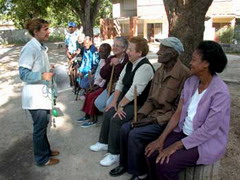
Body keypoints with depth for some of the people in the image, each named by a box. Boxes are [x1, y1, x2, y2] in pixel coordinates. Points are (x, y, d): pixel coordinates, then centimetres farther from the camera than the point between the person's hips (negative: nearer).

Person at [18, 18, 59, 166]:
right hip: (35, 96, -9)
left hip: (43, 93, 9)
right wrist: (42, 75, -31)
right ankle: (42, 158, 20)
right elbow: (23, 73, -22)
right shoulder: (30, 48, -18)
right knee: (40, 127, 3)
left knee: (43, 124, 20)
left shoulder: (41, 47, 10)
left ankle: (45, 150, 36)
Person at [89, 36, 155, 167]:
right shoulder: (130, 64, 6)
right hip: (125, 101, 9)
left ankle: (114, 154, -3)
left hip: (138, 105, -9)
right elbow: (120, 83, 7)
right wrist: (114, 102, 1)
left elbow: (134, 91, -26)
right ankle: (104, 142, 23)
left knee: (116, 119, -21)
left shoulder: (145, 67, -23)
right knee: (108, 113, 2)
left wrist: (120, 105, -19)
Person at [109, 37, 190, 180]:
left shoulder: (184, 74, -20)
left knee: (135, 135, -20)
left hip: (168, 121, -8)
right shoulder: (160, 71, 7)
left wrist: (155, 120, -20)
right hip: (154, 114, 8)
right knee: (125, 128, -5)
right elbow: (151, 98, 10)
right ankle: (125, 163, 17)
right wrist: (141, 114, -5)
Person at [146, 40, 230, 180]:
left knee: (165, 164, -21)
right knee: (152, 153, -10)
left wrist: (175, 147, -20)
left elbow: (208, 130, -23)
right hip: (184, 132, 6)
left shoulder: (220, 92, -22)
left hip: (207, 142, -6)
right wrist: (162, 138, -8)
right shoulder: (190, 82, -1)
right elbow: (178, 113, 0)